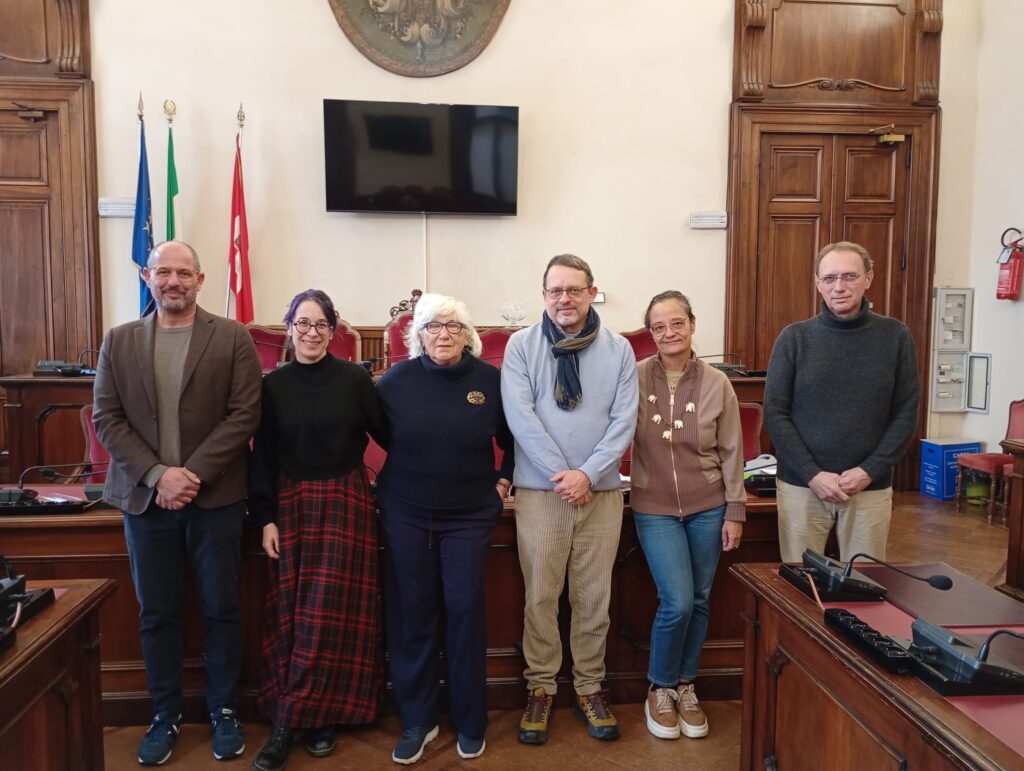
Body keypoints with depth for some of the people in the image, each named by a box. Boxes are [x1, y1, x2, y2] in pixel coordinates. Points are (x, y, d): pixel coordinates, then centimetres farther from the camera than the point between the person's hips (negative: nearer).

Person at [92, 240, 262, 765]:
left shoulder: (232, 338, -2)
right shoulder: (118, 341, 6)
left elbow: (244, 414, -8)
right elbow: (106, 418, 1)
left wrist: (195, 474, -16)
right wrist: (157, 475, -12)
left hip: (215, 497, -2)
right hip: (145, 498, 2)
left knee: (221, 609, 8)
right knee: (156, 613, 12)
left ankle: (224, 711, 25)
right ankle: (166, 715, 29)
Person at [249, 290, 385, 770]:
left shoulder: (355, 379, -3)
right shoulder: (273, 385, 2)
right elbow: (263, 457, 2)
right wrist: (266, 517, -3)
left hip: (346, 502, -2)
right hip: (292, 504, 2)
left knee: (332, 610, 0)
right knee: (293, 611, 4)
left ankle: (305, 719, 13)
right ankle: (310, 715, 16)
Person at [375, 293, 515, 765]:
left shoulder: (490, 380, -5)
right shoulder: (397, 379, -5)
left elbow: (515, 439, 8)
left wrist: (504, 482, 2)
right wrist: (405, 472, 6)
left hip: (469, 515, -1)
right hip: (406, 513, 1)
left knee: (465, 611, 3)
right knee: (411, 614, 6)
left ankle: (470, 723, 20)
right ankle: (416, 721, 22)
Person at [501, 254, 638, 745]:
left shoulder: (619, 350, 3)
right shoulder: (521, 345, -2)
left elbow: (624, 420, -3)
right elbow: (520, 415, -10)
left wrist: (588, 473, -14)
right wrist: (559, 472, -15)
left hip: (601, 490, 2)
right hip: (539, 489, -1)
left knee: (594, 595, 11)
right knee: (540, 595, 7)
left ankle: (589, 687, 27)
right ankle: (540, 687, 24)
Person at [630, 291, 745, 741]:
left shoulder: (716, 384, -4)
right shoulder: (635, 378, -7)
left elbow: (731, 452, 0)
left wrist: (735, 511, 0)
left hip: (707, 507, 2)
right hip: (654, 508, -2)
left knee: (699, 601, 10)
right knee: (677, 602, -9)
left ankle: (685, 686, 32)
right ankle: (660, 689, 17)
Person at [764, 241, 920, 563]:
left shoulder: (895, 336, 0)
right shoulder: (794, 338, -3)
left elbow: (906, 413, 0)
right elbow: (775, 414, -5)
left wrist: (869, 471, -11)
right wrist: (813, 474, -13)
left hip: (871, 488, 1)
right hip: (802, 486, -1)